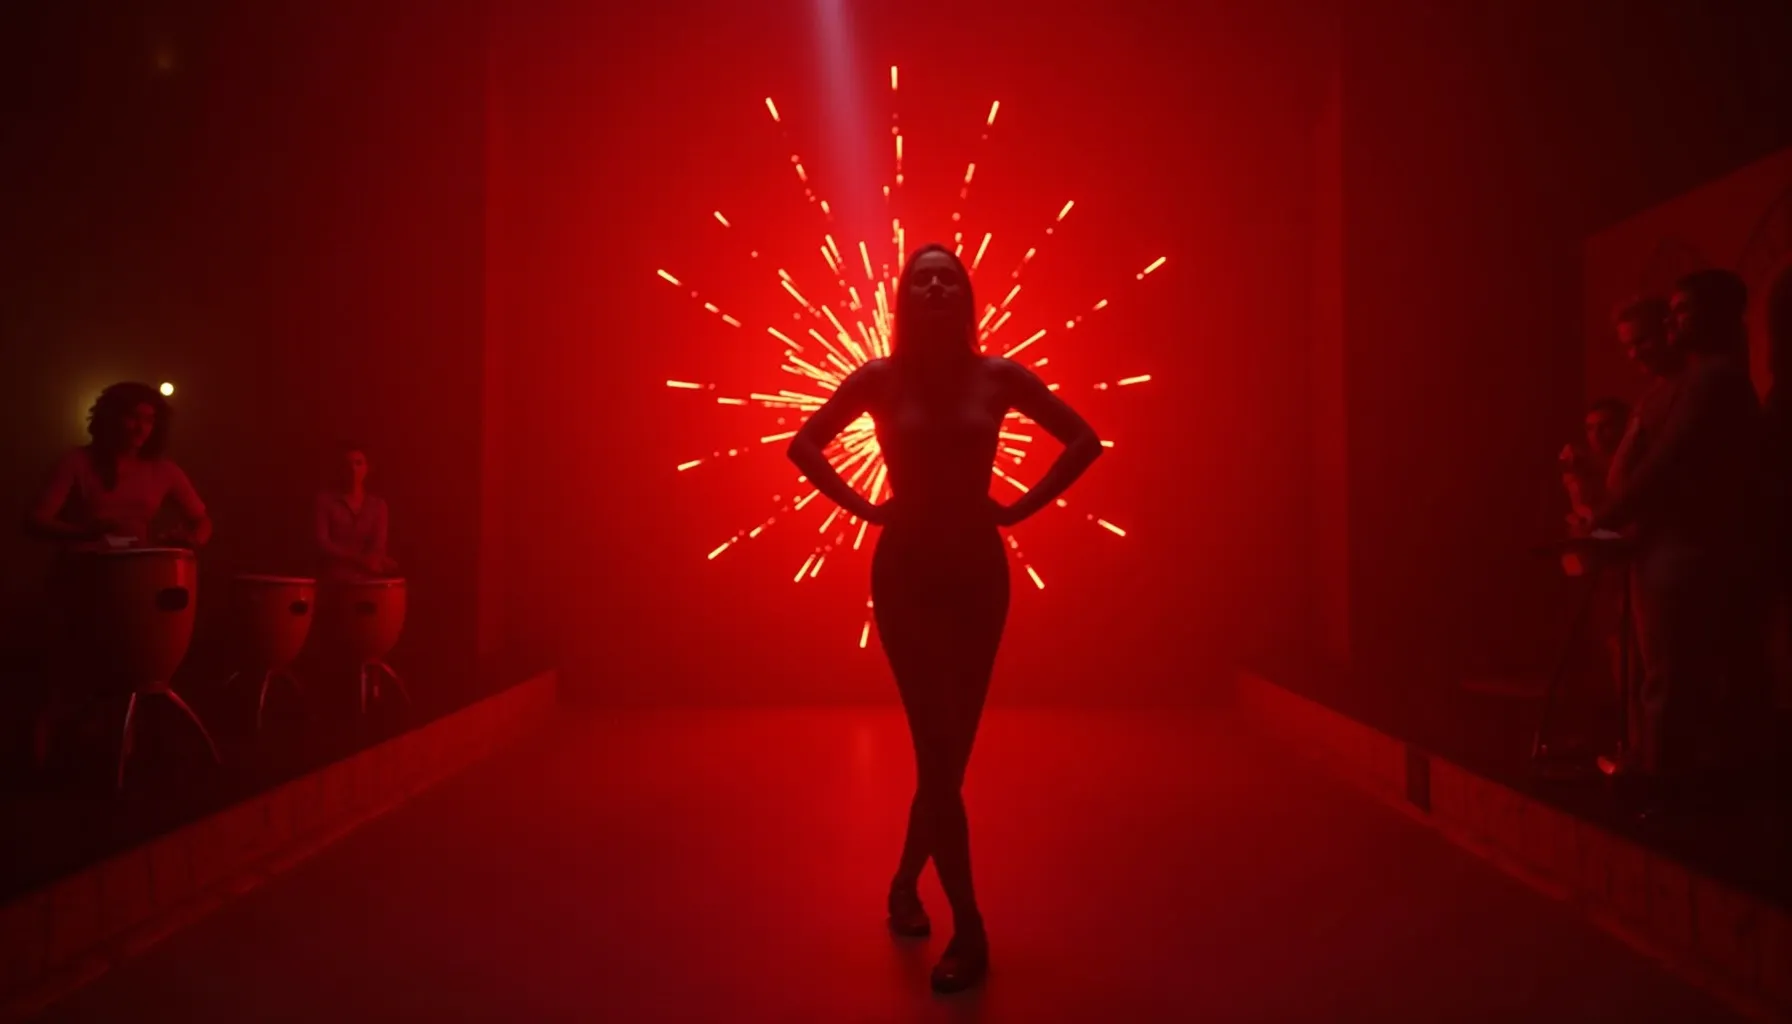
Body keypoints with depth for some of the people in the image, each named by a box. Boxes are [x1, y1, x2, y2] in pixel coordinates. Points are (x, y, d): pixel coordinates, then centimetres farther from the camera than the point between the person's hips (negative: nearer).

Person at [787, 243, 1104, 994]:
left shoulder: (999, 375, -2)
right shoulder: (878, 379, -3)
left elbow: (1084, 440, 6)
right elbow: (804, 445, 7)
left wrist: (1022, 507, -2)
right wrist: (864, 508, -3)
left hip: (978, 572, 2)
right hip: (904, 574, -1)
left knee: (949, 749, 9)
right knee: (939, 750, -2)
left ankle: (906, 883, 34)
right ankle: (969, 931, 11)